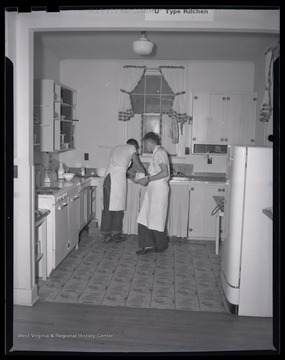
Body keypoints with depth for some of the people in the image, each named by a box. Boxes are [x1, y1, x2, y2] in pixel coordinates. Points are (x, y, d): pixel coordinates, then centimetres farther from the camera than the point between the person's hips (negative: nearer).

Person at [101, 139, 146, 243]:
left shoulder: (117, 147, 29)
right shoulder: (131, 148, 12)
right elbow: (138, 165, 9)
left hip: (108, 176, 6)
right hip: (118, 177, -6)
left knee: (107, 206, 7)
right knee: (118, 206, 2)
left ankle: (106, 234, 10)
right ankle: (116, 234, 9)